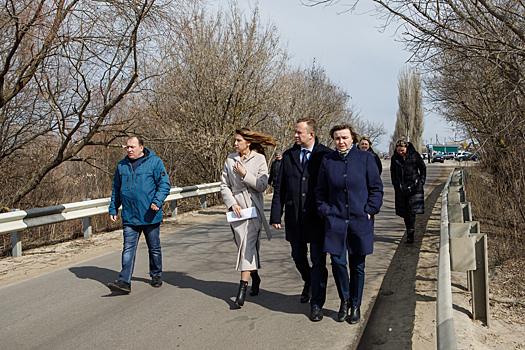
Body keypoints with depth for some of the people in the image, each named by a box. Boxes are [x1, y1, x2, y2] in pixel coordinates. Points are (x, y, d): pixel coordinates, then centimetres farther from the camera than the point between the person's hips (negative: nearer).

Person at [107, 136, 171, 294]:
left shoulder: (155, 162, -5)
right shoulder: (122, 165, 10)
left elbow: (164, 184, -8)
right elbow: (116, 189, 19)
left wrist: (157, 201, -22)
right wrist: (113, 209, 15)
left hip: (150, 216, -3)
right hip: (129, 217, 3)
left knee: (154, 248, 12)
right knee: (128, 249, -4)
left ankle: (156, 275, 30)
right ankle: (124, 281, -4)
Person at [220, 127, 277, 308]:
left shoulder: (259, 159, -1)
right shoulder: (230, 159, 8)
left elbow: (262, 185, -5)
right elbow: (224, 185, 8)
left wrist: (245, 174, -16)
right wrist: (232, 203, -5)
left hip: (253, 207, -3)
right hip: (236, 208, 4)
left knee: (248, 245, -11)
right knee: (244, 244, 9)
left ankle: (242, 287, -9)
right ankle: (255, 278, 30)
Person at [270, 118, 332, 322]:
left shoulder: (326, 155, -5)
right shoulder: (288, 156, 7)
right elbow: (279, 188, 8)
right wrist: (276, 215, 3)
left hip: (318, 217, -4)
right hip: (294, 217, 4)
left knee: (318, 261, 0)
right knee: (298, 257, 17)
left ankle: (317, 304, 11)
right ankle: (309, 282, 47)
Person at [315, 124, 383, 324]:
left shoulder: (365, 158, 1)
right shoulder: (327, 161, 6)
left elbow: (376, 187, 4)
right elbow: (321, 191, 12)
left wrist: (369, 210, -5)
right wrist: (325, 211, 1)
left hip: (360, 220, -1)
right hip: (336, 219, 1)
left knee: (357, 266, 6)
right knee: (337, 262, -4)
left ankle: (355, 305, 24)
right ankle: (344, 300, 21)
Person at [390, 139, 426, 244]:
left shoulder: (414, 155, -3)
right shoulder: (394, 158, 4)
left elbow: (423, 168, 8)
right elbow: (393, 171, 16)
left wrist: (421, 181, 2)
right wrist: (395, 184, 7)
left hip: (414, 186, -3)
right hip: (401, 187, 3)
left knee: (411, 210, -11)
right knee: (405, 212, 5)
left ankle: (410, 235, -13)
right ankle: (410, 232, 19)